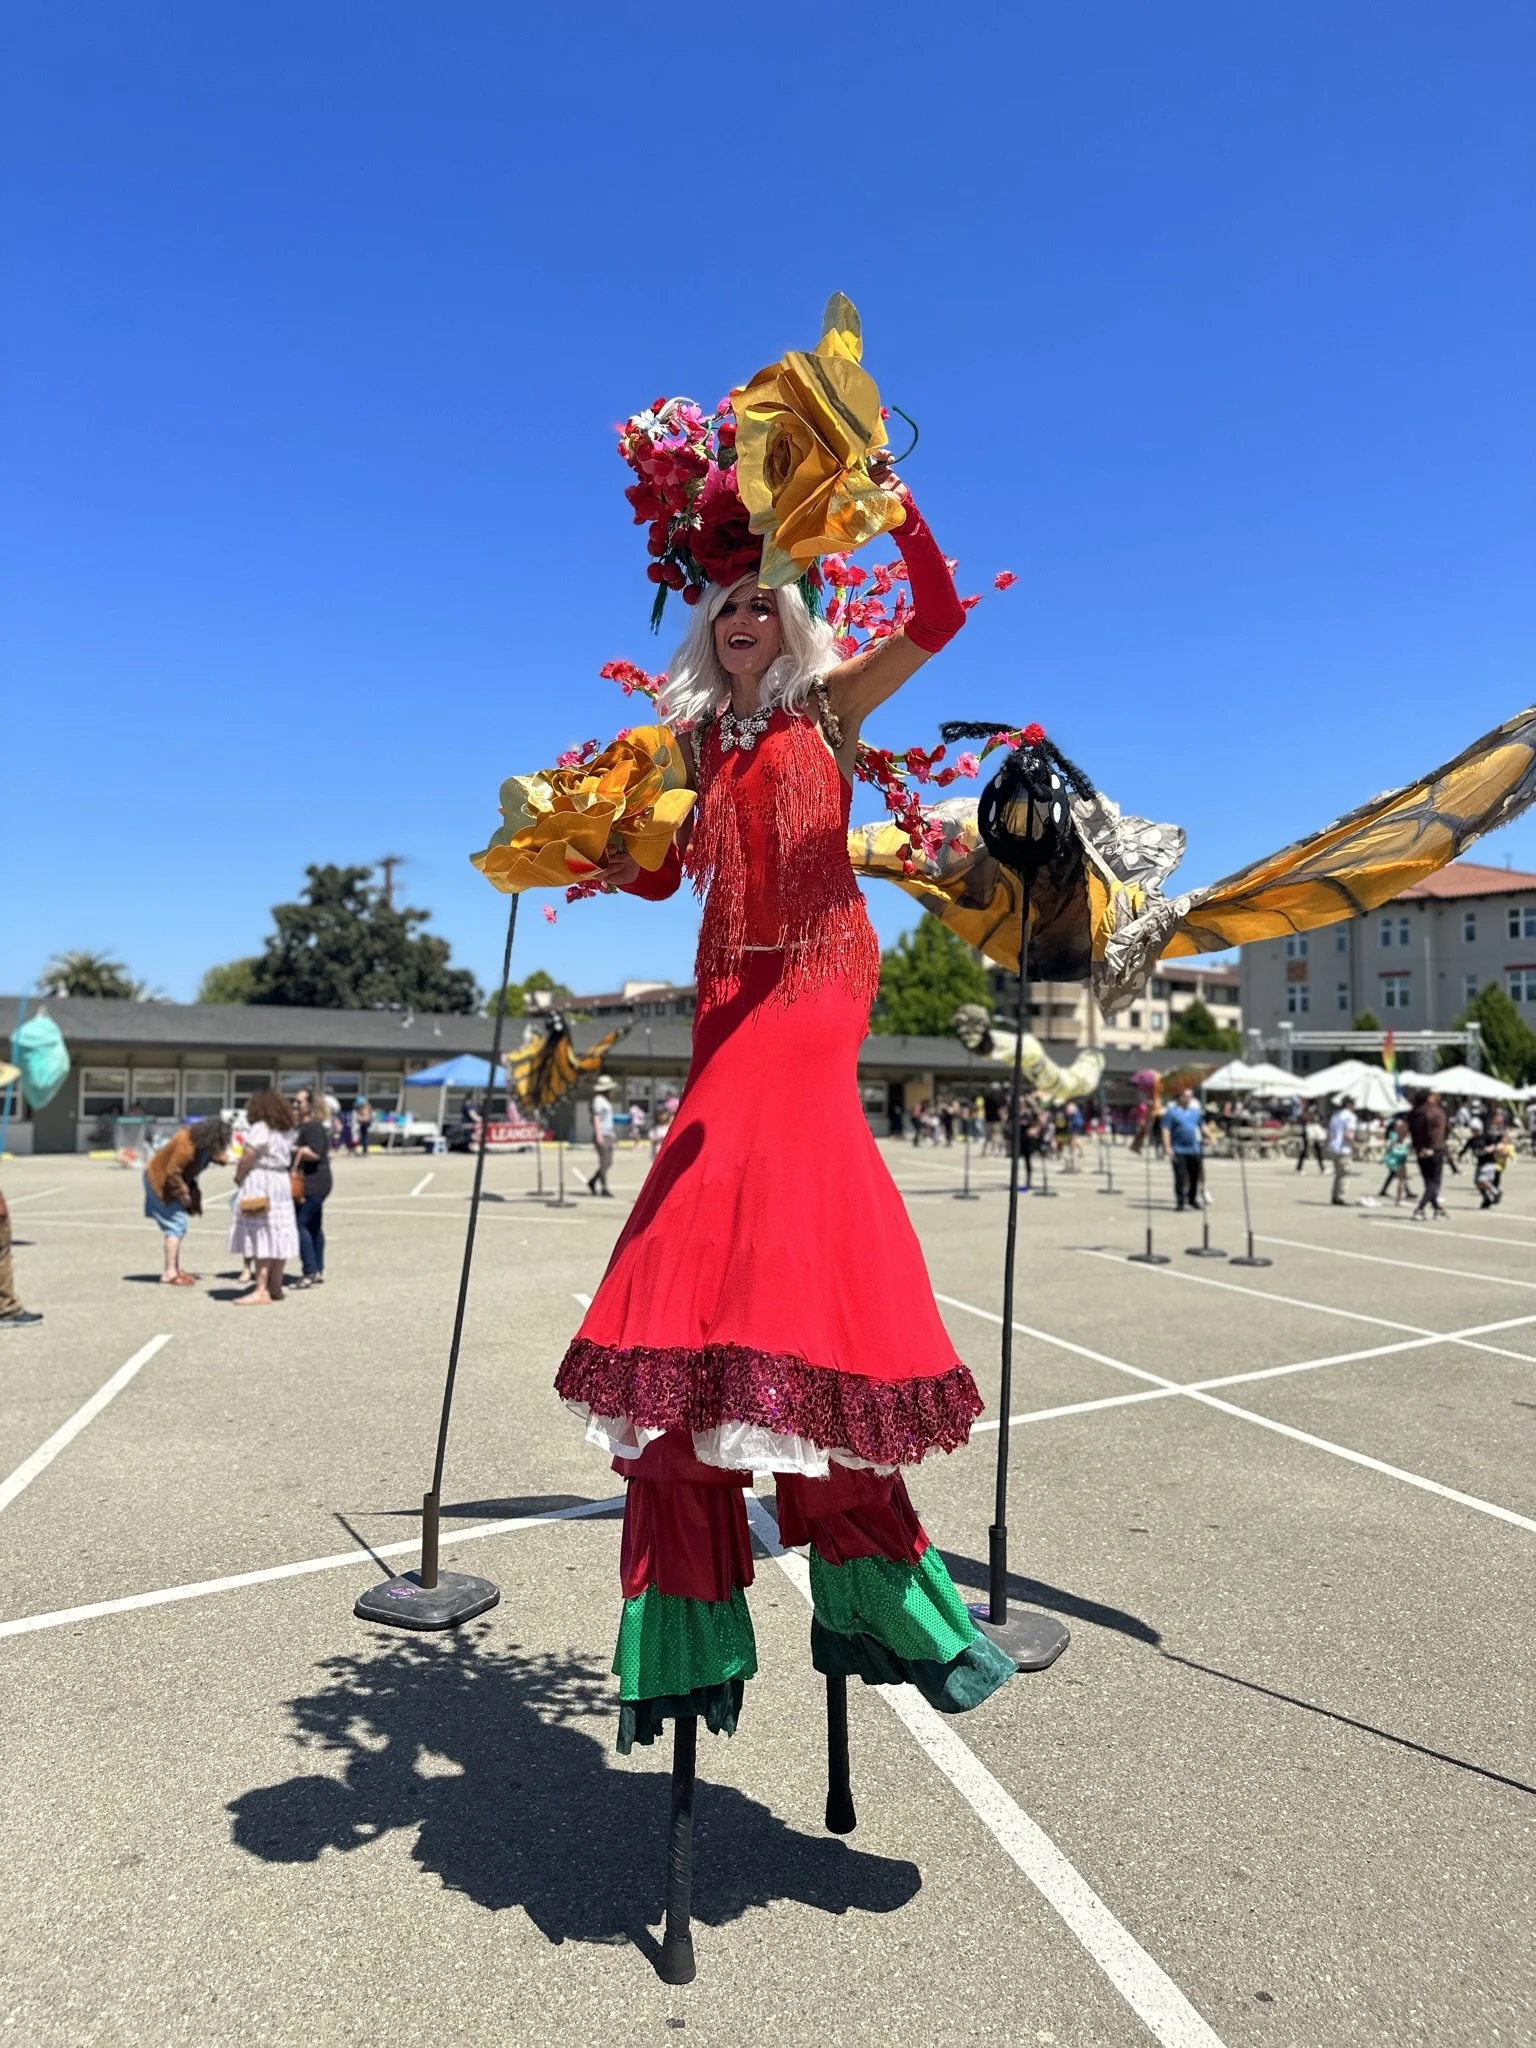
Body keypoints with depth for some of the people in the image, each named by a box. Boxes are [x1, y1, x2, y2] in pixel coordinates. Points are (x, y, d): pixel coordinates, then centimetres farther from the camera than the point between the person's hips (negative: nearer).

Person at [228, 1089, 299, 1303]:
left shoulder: (260, 1129, -14)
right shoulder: (287, 1130, 11)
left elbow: (248, 1157, -17)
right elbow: (289, 1158, 10)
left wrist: (238, 1177, -5)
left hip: (259, 1184, -8)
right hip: (282, 1182, 8)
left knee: (262, 1237, -7)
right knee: (279, 1236, 12)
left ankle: (261, 1291, -7)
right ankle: (275, 1287, 21)